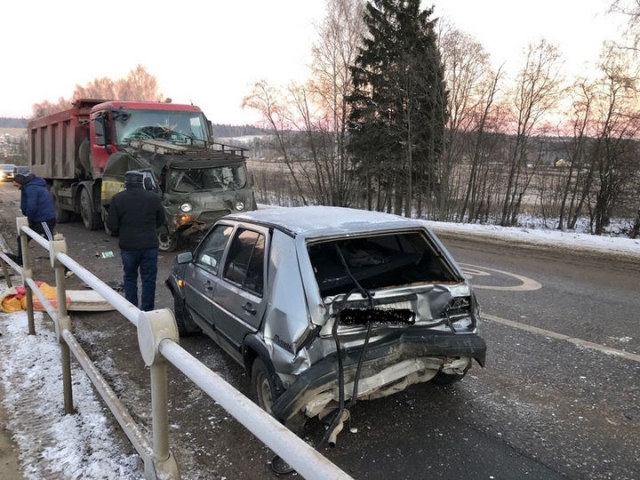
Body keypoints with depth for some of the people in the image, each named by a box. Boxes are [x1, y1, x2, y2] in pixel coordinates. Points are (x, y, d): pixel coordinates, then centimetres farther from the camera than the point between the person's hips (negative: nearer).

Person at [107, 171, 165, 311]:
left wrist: (121, 233, 15)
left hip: (128, 246, 0)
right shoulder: (153, 198, -2)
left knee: (130, 277, 18)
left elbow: (111, 225, -6)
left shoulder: (118, 199, -5)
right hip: (150, 245, 0)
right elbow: (160, 221, 7)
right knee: (148, 280, 8)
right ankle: (146, 311, 11)